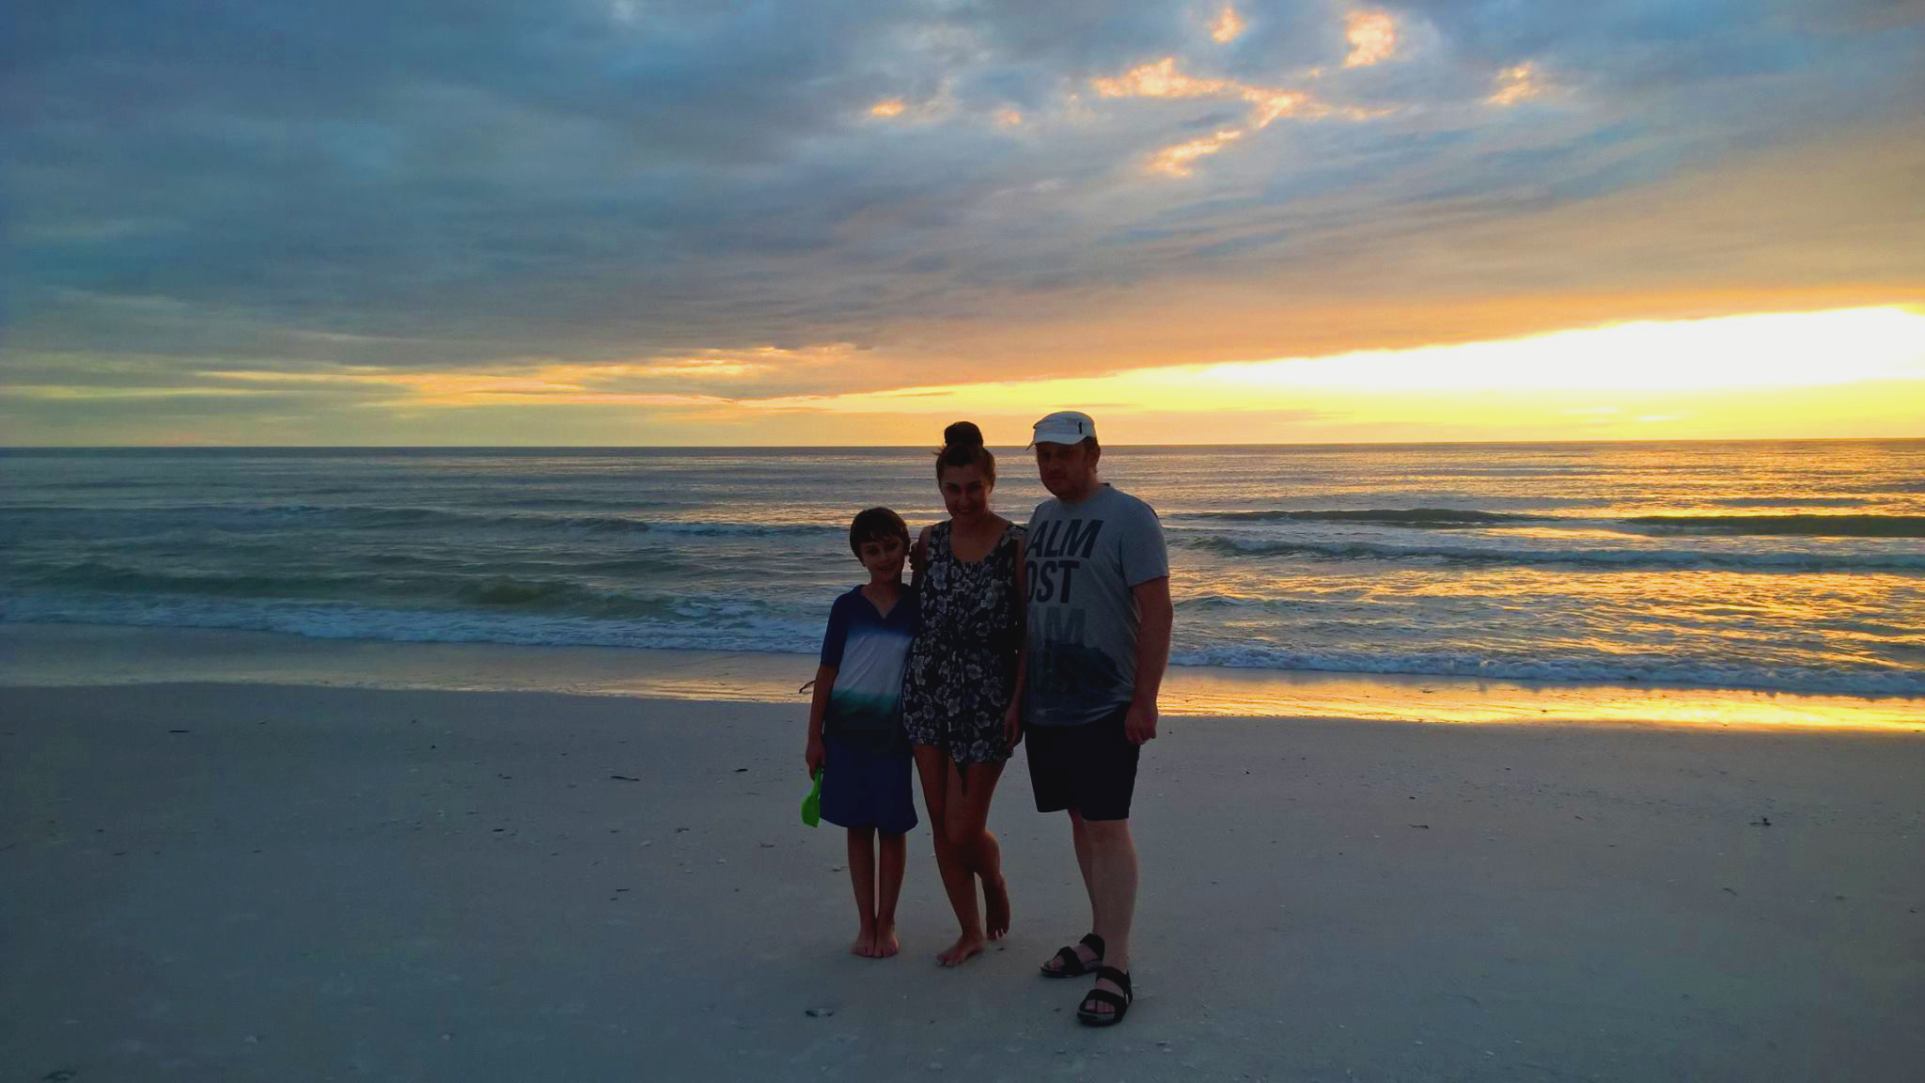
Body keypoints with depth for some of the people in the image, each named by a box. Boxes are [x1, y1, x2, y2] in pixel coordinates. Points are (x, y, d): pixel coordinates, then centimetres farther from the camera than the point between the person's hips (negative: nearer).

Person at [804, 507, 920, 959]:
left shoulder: (919, 606, -1)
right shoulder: (847, 607, -1)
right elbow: (827, 672, 2)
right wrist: (814, 735, 0)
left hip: (895, 730, 0)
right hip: (847, 728, 0)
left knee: (892, 828, 5)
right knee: (858, 827, 8)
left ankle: (886, 924, 20)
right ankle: (865, 924, 19)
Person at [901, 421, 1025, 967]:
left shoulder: (1017, 544, -8)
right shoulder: (930, 542, 5)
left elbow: (1030, 631, -6)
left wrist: (1019, 700, -12)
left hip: (986, 697, -4)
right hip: (927, 691, 4)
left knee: (965, 830, -1)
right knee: (941, 824, 8)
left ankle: (996, 885, 33)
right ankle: (971, 931, 26)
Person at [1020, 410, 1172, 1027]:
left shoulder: (1129, 518, -9)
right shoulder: (1041, 518, 12)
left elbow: (1156, 612, -14)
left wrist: (1144, 700, -19)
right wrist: (1018, 691, 15)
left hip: (1105, 706, -7)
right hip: (1045, 703, 7)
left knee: (1106, 826, -7)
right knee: (1080, 822, 14)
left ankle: (1116, 969, -1)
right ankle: (1100, 937, 27)